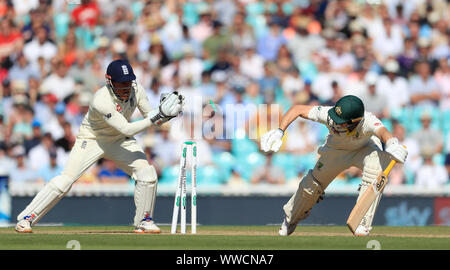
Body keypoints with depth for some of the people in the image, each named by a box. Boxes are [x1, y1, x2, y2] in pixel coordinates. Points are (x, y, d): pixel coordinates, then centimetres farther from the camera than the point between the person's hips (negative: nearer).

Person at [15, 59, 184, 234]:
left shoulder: (136, 90, -16)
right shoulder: (102, 100, -34)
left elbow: (151, 119, -4)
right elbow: (126, 129, -37)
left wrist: (166, 114, -25)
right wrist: (156, 116, -41)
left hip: (120, 141, 5)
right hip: (92, 139, -5)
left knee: (147, 174, -12)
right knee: (66, 179, -16)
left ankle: (143, 221, 7)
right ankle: (26, 218, -6)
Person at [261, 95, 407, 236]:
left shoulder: (368, 122, -46)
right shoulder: (328, 114, -38)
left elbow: (383, 131, -67)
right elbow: (297, 109, -27)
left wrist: (392, 144, -90)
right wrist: (279, 131, -40)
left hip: (366, 149, -3)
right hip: (336, 149, 3)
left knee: (375, 167, -34)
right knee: (313, 183, 8)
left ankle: (363, 223, -24)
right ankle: (291, 218, 40)